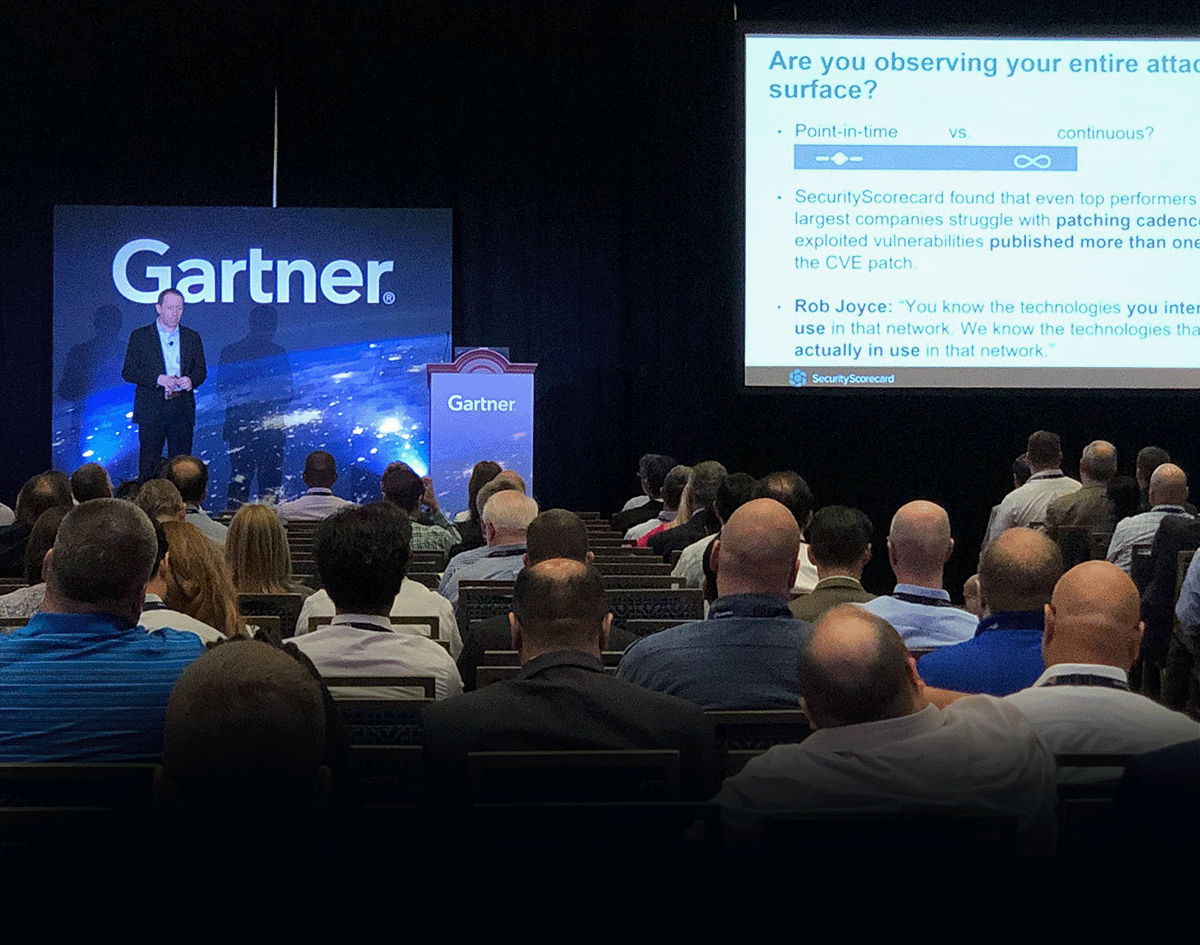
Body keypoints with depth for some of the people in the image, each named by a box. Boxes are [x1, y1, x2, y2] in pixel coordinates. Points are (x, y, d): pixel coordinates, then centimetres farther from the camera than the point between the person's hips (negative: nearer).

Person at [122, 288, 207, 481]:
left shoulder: (192, 337, 13)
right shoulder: (140, 336, 4)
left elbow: (201, 370, 15)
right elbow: (128, 372, 0)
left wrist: (191, 380, -9)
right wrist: (158, 379, -14)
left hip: (183, 410, 2)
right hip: (151, 410, -2)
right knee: (148, 465, -4)